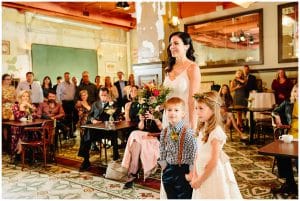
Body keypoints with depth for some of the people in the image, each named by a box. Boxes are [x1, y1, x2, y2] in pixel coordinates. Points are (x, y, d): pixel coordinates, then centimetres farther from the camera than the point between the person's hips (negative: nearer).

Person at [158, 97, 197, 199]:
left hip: (184, 170, -5)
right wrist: (163, 165, 6)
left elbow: (193, 153, -14)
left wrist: (191, 172, -13)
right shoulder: (164, 132, 1)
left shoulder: (188, 132, -15)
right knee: (170, 197, 18)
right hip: (169, 170, 5)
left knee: (184, 197, 7)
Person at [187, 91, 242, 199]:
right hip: (202, 172, 7)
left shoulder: (216, 132, -22)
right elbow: (198, 153, 5)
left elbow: (214, 161, -21)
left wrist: (200, 180, -14)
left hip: (213, 174, -7)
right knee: (203, 196, 19)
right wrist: (194, 173, -2)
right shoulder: (202, 129, 2)